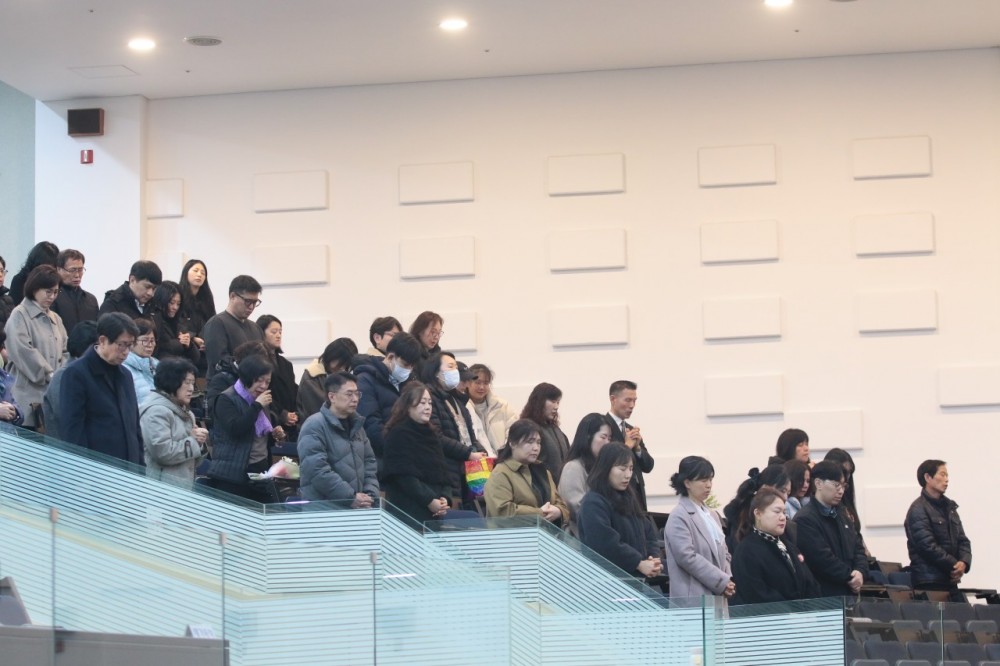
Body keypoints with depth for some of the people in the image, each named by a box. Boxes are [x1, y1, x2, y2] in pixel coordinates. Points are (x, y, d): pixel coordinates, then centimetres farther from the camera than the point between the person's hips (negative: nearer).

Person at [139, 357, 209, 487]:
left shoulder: (183, 411, 19)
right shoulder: (156, 411, -11)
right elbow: (163, 452, -22)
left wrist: (200, 441, 1)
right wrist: (193, 441, -10)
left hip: (184, 486, 9)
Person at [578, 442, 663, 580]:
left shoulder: (628, 498, 15)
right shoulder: (593, 503, -13)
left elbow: (648, 532, 15)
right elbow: (607, 544, -22)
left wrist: (654, 558, -5)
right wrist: (639, 563, -18)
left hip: (636, 577, 8)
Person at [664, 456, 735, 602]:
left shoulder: (712, 515, 18)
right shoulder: (678, 518, -6)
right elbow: (687, 557, -15)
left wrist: (729, 582, 2)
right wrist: (722, 581, -14)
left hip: (717, 595, 7)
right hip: (693, 598, -7)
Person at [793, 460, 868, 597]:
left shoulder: (840, 516, 18)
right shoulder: (805, 519, -12)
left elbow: (858, 549, 16)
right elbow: (822, 558, -19)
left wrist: (860, 572, -4)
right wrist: (850, 577, -11)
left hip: (848, 594, 8)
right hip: (823, 595, -8)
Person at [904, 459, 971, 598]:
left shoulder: (949, 507, 18)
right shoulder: (918, 509, -7)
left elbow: (962, 540, 16)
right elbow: (928, 546, -15)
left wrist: (964, 562, -5)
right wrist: (954, 565, -11)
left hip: (950, 581, 7)